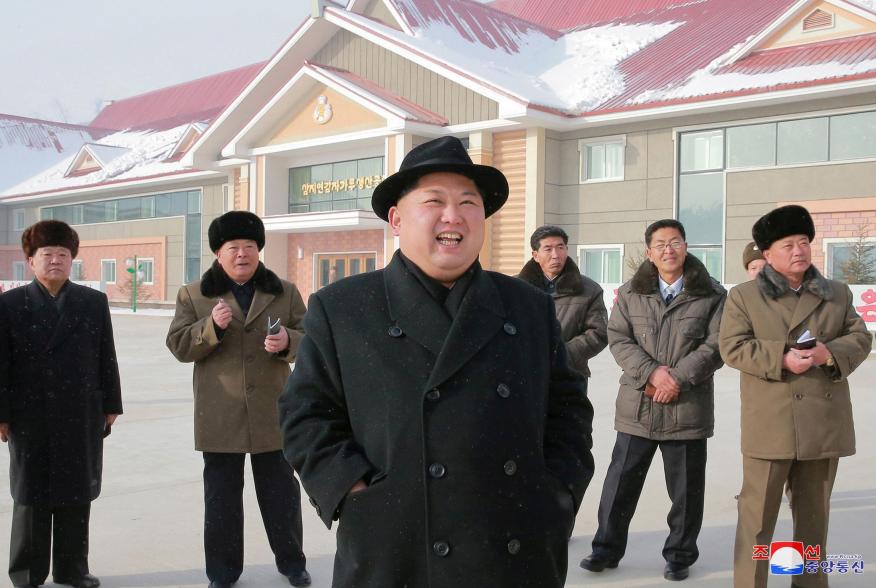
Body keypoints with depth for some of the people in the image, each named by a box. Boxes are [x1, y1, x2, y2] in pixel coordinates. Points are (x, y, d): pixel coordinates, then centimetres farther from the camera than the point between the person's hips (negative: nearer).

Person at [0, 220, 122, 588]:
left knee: (77, 495, 8)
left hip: (82, 416, 2)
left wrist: (110, 405, 4)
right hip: (30, 416, -1)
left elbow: (106, 358, 6)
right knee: (31, 496, 8)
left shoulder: (94, 302, 5)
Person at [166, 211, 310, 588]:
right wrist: (211, 326, -20)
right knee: (221, 497, 9)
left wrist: (288, 341, -20)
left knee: (281, 493, 10)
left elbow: (309, 340, 4)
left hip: (272, 413, 1)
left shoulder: (285, 292, 6)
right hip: (219, 416, 0)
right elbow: (178, 346, -2)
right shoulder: (193, 295, 4)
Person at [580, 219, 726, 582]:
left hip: (688, 407, -1)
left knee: (686, 488, 9)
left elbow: (716, 346, -5)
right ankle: (607, 548, 22)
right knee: (621, 480, 8)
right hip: (637, 405, 2)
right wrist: (652, 372, -15)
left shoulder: (711, 294, 0)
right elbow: (618, 338, -1)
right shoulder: (631, 292, 6)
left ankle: (679, 555, 26)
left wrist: (678, 378, -14)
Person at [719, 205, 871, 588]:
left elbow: (860, 338, 9)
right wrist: (781, 358, -20)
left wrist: (830, 353, -13)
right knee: (757, 515, -1)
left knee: (814, 515, 15)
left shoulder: (837, 293, 13)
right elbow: (733, 347, -7)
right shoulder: (744, 296, 2)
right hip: (769, 424, -4)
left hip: (823, 422, 4)